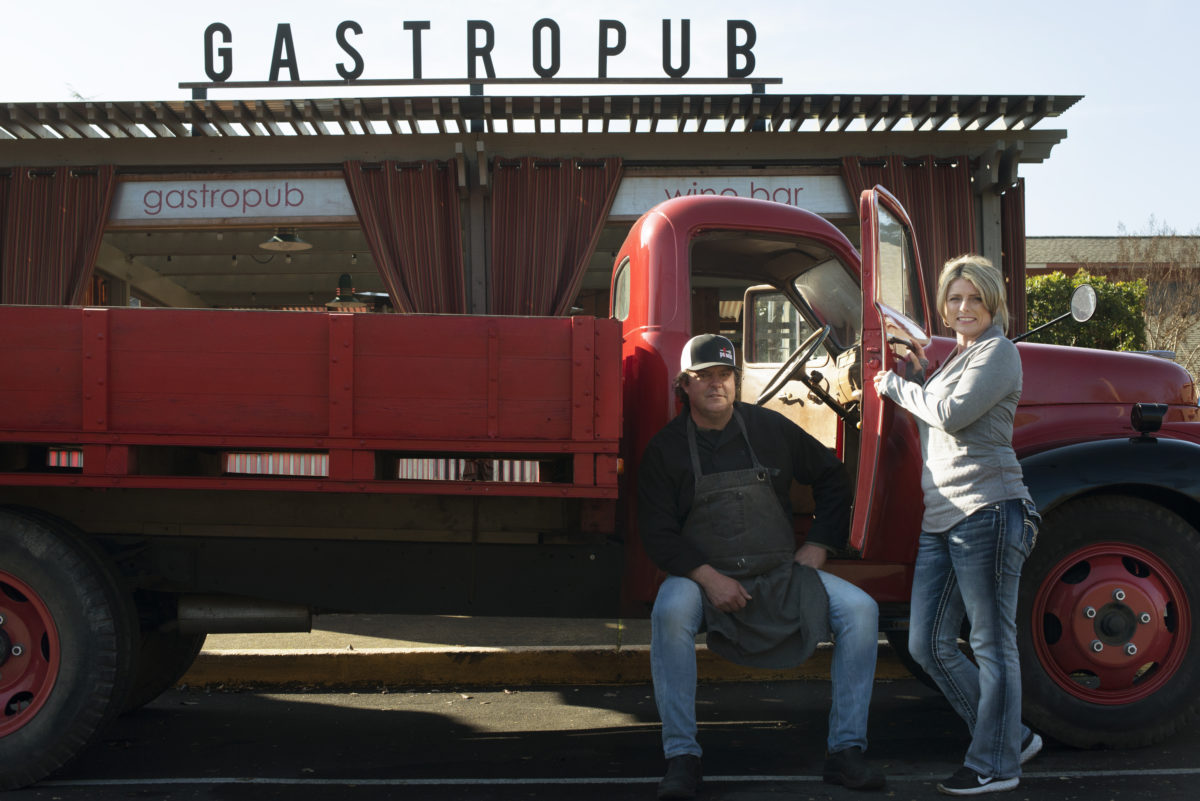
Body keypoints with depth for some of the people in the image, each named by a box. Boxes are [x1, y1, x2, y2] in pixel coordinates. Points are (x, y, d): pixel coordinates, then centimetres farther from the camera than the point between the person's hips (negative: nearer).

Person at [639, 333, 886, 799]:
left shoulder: (770, 428, 5)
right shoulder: (666, 448, -2)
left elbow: (832, 478, 16)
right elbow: (657, 533, -6)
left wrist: (819, 546, 6)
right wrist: (707, 577, -19)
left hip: (779, 574, 3)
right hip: (703, 576, -2)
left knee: (860, 609, -17)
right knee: (669, 613, -35)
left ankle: (845, 751, -7)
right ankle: (681, 757, -24)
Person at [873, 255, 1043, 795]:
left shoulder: (998, 352, -3)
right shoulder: (956, 357, 23)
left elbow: (953, 414, -16)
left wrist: (896, 385, -3)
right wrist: (916, 377, 12)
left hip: (986, 512, -9)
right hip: (941, 517, 9)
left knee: (991, 642, 0)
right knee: (929, 645, 9)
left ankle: (995, 765, 11)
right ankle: (1011, 736, 23)